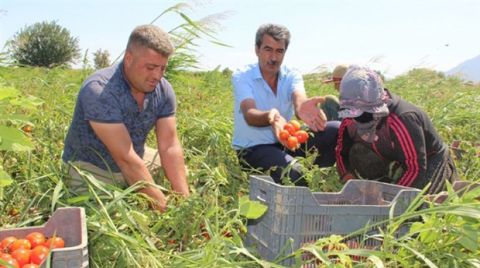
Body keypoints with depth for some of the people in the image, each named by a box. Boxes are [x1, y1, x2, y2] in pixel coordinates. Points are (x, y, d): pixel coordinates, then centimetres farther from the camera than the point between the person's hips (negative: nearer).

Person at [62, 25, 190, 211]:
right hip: (91, 171, -6)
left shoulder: (163, 90, -10)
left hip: (134, 169, 6)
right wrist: (164, 208, -31)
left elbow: (170, 147, -13)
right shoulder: (99, 91, -30)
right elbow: (125, 157, -32)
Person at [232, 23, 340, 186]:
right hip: (252, 149, -5)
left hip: (285, 142, 5)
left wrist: (302, 107, -52)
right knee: (293, 173, -35)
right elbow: (249, 115, -29)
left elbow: (299, 98, -26)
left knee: (337, 130, -14)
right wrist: (271, 117, -53)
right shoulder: (241, 77, -11)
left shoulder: (292, 76, -1)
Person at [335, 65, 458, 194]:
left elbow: (417, 168, -32)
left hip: (430, 159, -6)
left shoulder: (402, 119, -36)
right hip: (397, 160, 6)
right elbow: (342, 152, -6)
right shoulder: (350, 119, -18)